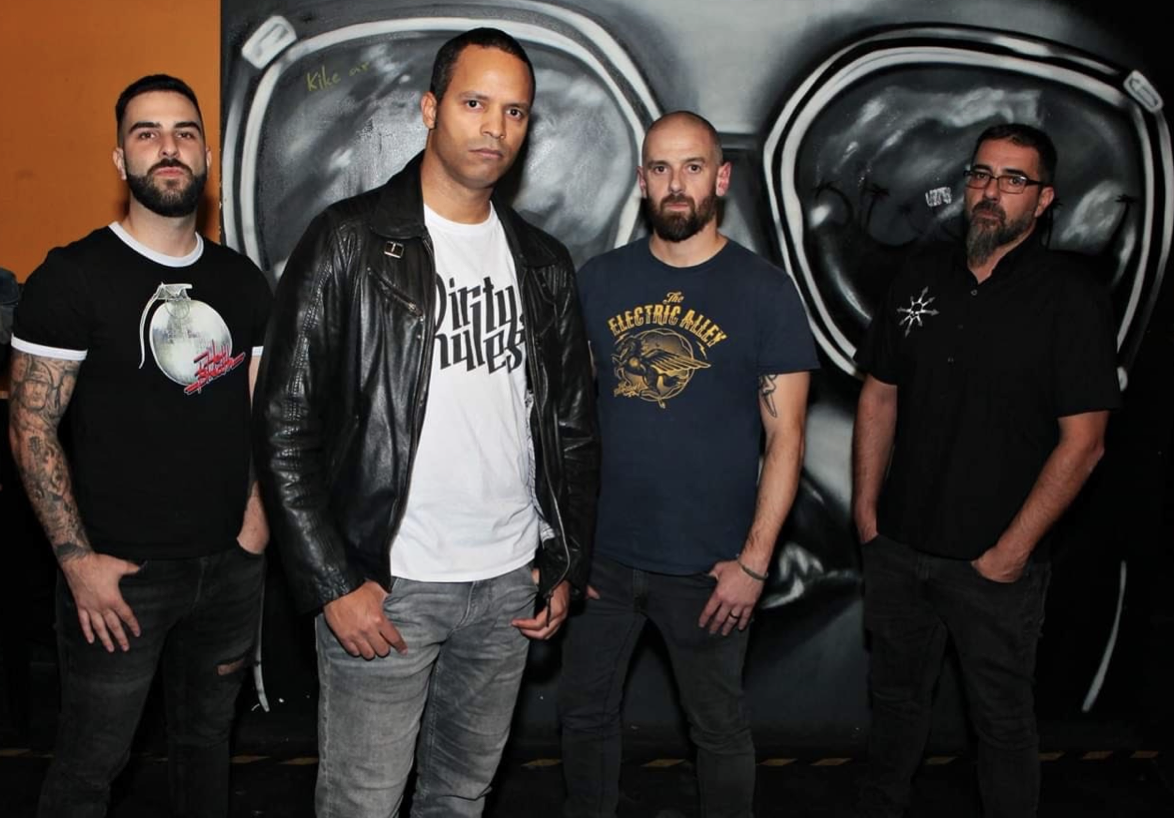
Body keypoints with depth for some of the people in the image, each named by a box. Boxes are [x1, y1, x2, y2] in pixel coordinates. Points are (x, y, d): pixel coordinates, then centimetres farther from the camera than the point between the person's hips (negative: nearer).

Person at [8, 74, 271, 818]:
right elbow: (32, 428, -10)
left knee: (208, 738, 19)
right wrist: (78, 560, -15)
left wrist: (257, 507, 2)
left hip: (231, 563, 5)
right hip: (121, 572, -4)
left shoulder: (242, 281, 8)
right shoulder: (73, 277, -8)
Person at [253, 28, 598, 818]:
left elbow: (573, 426, 13)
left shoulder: (544, 264, 8)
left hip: (509, 583, 5)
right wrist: (333, 584, -13)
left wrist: (566, 565, 8)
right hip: (387, 585, -4)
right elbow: (287, 428, -9)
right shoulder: (350, 242, -7)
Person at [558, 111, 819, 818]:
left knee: (720, 730, 14)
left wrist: (754, 563, -12)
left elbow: (785, 440, -7)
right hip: (604, 553, 3)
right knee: (585, 713, 18)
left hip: (708, 567, -3)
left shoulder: (765, 290, -6)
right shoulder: (599, 280, 3)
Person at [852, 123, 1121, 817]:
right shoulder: (924, 276, 5)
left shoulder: (1072, 297, -9)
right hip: (898, 545, 5)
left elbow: (1083, 442, -12)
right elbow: (880, 396, 10)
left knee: (1003, 717, 11)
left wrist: (1012, 550, -14)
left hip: (996, 561, -4)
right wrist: (866, 510, 5)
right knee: (896, 696, 19)